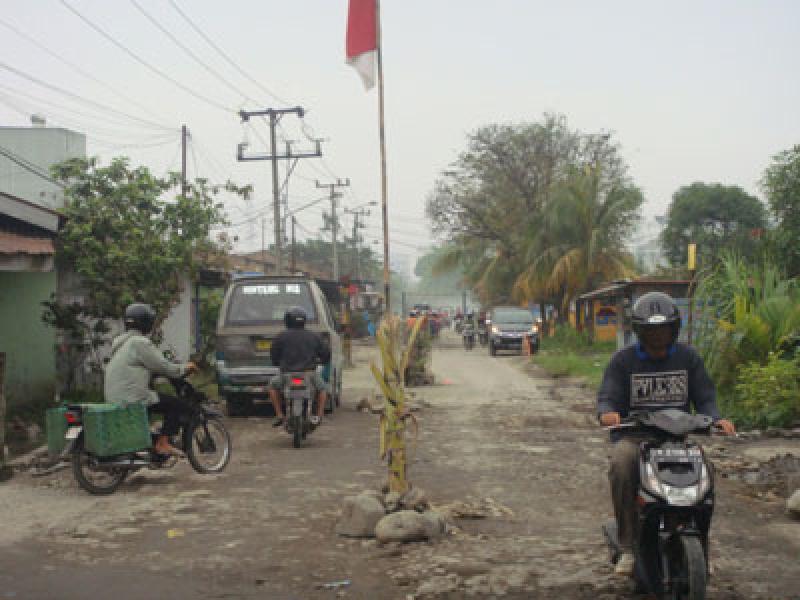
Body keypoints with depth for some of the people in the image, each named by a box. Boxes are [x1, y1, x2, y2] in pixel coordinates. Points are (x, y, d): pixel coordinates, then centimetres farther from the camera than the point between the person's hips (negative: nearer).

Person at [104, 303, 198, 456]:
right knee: (178, 405, -5)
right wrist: (185, 367, 6)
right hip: (132, 399, -10)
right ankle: (162, 443, -7)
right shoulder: (140, 342, -12)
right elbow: (163, 367, -11)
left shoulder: (120, 342, 18)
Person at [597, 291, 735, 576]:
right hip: (633, 437, -2)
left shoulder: (688, 357, 10)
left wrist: (717, 418, -14)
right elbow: (607, 396, -4)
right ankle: (628, 546, -24)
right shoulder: (623, 360, 4)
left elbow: (704, 397, 8)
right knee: (621, 465, -35)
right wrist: (607, 413, -29)